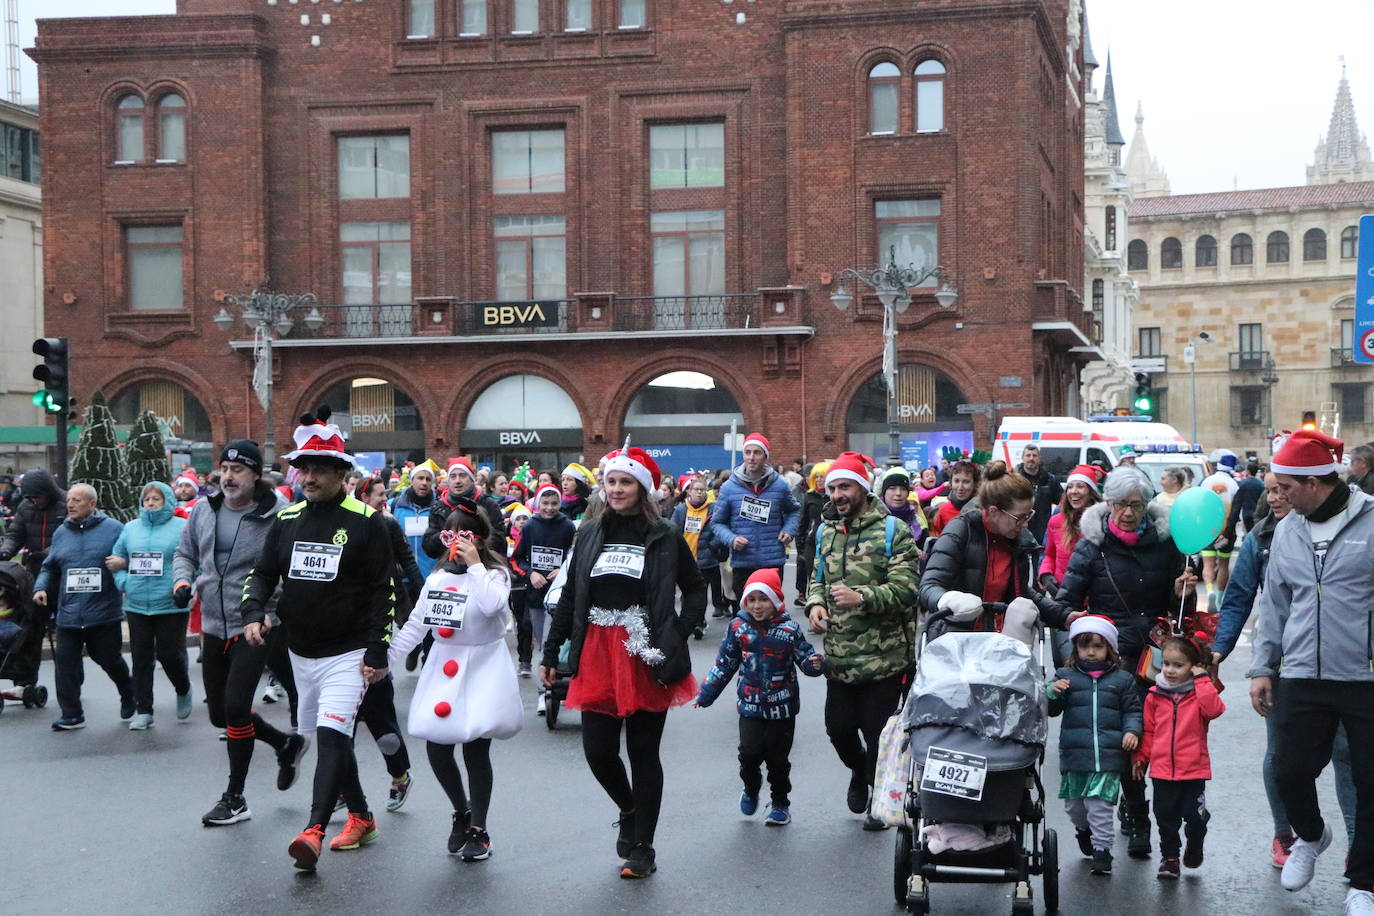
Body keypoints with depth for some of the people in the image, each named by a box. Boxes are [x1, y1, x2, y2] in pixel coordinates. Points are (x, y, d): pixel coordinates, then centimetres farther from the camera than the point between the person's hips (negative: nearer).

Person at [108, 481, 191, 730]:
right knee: (141, 658, 6)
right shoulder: (131, 528, 12)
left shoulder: (182, 527, -2)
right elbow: (115, 560, 17)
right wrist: (123, 581, 1)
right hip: (136, 605, 4)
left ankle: (183, 690, 30)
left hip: (171, 605, -4)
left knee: (170, 654, -2)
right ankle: (143, 711, 15)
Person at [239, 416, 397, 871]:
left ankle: (314, 831, -25)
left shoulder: (366, 522, -9)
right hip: (300, 652, 6)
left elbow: (384, 590, -10)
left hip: (348, 654, -6)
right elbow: (262, 572, 12)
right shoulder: (287, 520, 6)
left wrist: (377, 653, -14)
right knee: (332, 738, 15)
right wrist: (253, 613, -8)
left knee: (332, 735, -19)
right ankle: (360, 816, 30)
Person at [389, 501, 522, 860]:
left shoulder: (495, 574, -5)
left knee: (475, 750, -4)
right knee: (437, 749, 1)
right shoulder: (438, 577, 11)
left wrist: (474, 565, -22)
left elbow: (492, 605, -27)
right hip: (442, 670, 5)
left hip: (481, 671, -5)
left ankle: (478, 830, 10)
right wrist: (385, 656, 8)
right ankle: (462, 812, 27)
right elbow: (415, 624, 14)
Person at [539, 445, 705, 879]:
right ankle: (629, 811, 32)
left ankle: (643, 847, 16)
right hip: (597, 656, 3)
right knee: (598, 751, 2)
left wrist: (677, 635, -6)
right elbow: (569, 596, 11)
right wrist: (551, 652, 9)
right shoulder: (590, 534, 7)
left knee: (643, 753, 4)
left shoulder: (664, 537, -2)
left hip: (646, 656, -3)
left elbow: (696, 589, 7)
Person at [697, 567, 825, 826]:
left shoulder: (789, 629, -6)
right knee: (749, 752, -11)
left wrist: (816, 663, -24)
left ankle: (780, 803, 27)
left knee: (777, 757, 5)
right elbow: (724, 664, 8)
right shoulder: (738, 627, -1)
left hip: (782, 707, -1)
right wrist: (705, 694, 10)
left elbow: (806, 657, 0)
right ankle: (751, 790, 19)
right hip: (751, 705, 1)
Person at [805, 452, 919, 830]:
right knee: (838, 727, 10)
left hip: (882, 654, -5)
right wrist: (815, 603, -1)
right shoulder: (826, 531, 11)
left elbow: (906, 588, -16)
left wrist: (862, 598, -30)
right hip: (839, 656, 5)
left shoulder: (892, 531, -9)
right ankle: (859, 770, 41)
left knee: (878, 733, 2)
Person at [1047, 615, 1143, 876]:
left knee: (1100, 804, -7)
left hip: (1108, 756, -2)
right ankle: (1083, 829, 42)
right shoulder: (1066, 676, 6)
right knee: (1074, 803, 13)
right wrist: (1052, 693, -17)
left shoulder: (1122, 679, 7)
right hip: (1074, 754, 2)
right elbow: (1051, 709, 3)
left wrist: (1132, 730, -6)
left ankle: (1101, 849, 3)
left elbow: (1133, 710, 11)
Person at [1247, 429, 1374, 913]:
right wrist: (1261, 667, 13)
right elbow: (1274, 603, 16)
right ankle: (1310, 836, 38)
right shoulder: (1287, 531, 10)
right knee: (1291, 770, 6)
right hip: (1303, 678, 4)